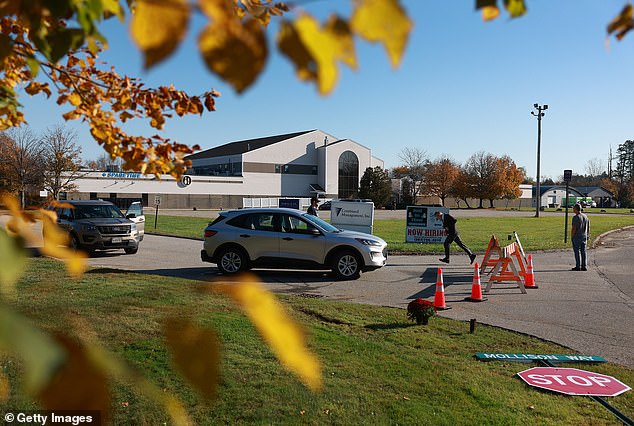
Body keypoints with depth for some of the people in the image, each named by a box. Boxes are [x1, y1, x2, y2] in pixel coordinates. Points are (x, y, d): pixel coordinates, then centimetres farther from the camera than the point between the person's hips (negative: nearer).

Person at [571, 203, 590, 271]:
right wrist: (587, 235, 20)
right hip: (584, 237, 7)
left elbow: (574, 228, -18)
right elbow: (588, 228, 13)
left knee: (577, 252, -1)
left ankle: (578, 266, 0)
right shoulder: (585, 216, 9)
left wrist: (571, 237, -10)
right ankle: (584, 266, 10)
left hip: (576, 237, -7)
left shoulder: (575, 217, -15)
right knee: (583, 252, 9)